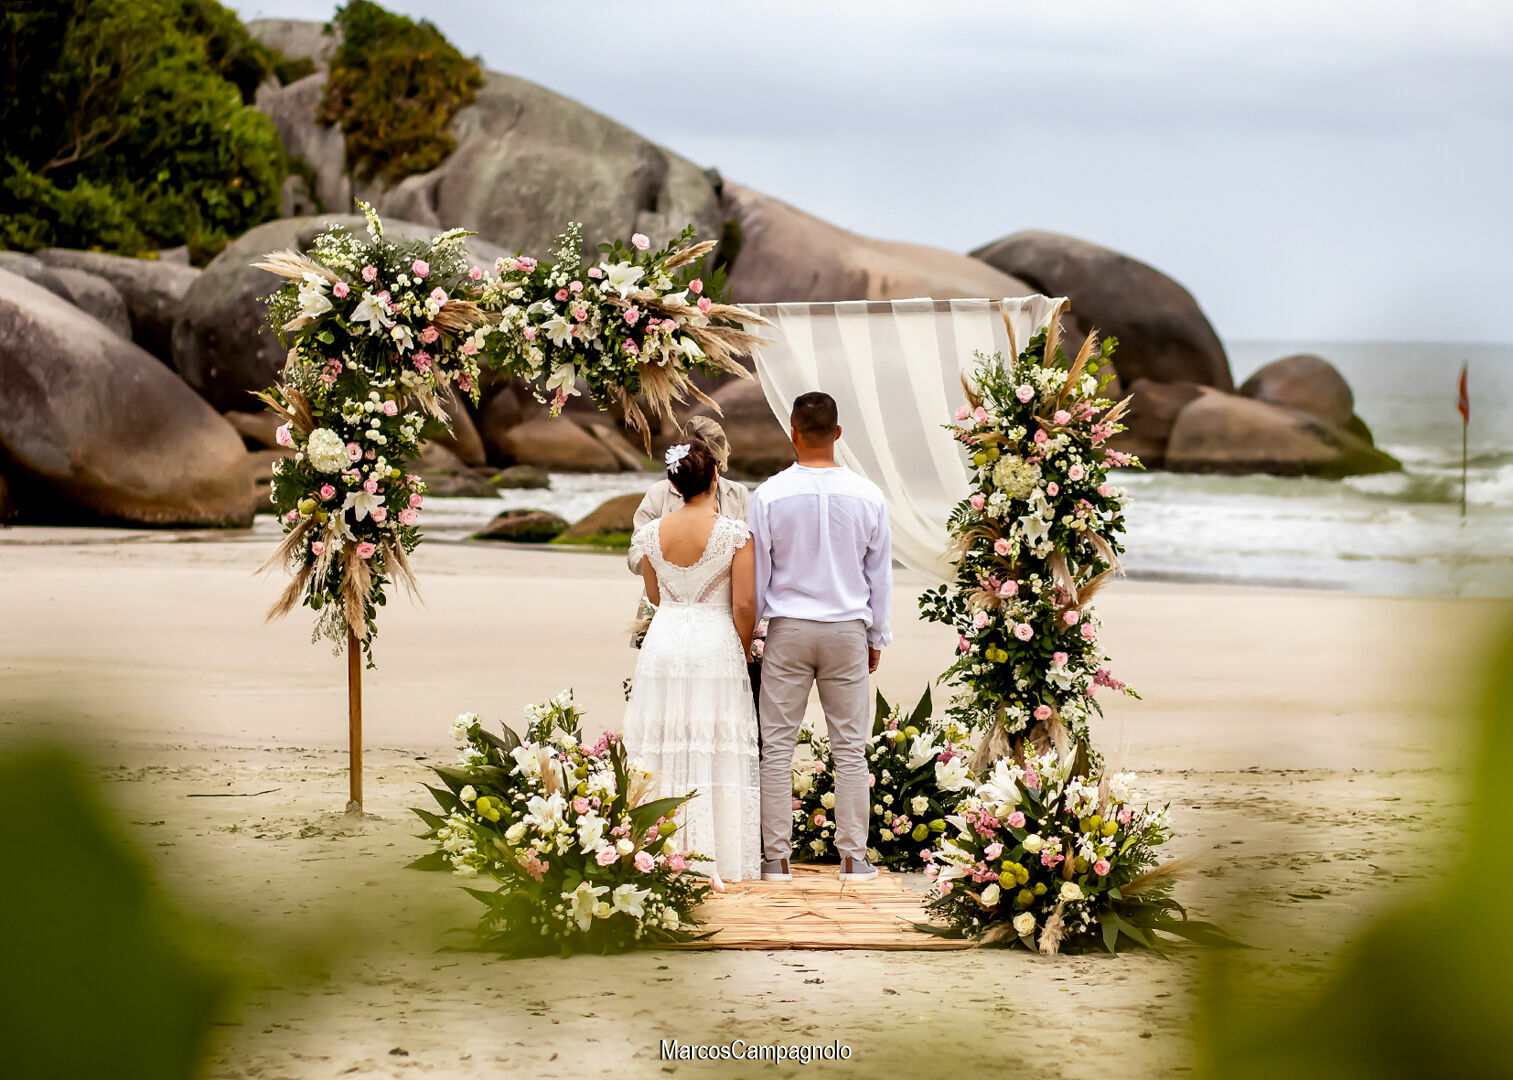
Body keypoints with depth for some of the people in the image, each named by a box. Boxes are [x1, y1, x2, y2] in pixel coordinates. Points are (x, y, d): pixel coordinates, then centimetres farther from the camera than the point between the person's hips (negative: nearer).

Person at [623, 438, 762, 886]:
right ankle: (712, 861, 3)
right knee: (715, 754, 2)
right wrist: (742, 654, 6)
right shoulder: (734, 533, -9)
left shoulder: (652, 533, 1)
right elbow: (744, 605, -9)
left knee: (664, 752, 8)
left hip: (664, 643, 3)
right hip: (716, 645, -3)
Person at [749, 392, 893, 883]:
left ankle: (776, 858, 5)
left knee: (778, 747, 4)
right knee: (850, 748, 7)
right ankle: (853, 857, 8)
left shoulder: (770, 496, -9)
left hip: (787, 630, -1)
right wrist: (876, 639, 16)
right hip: (848, 630, 1)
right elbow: (880, 575, 5)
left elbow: (756, 573, -2)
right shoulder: (867, 496, -3)